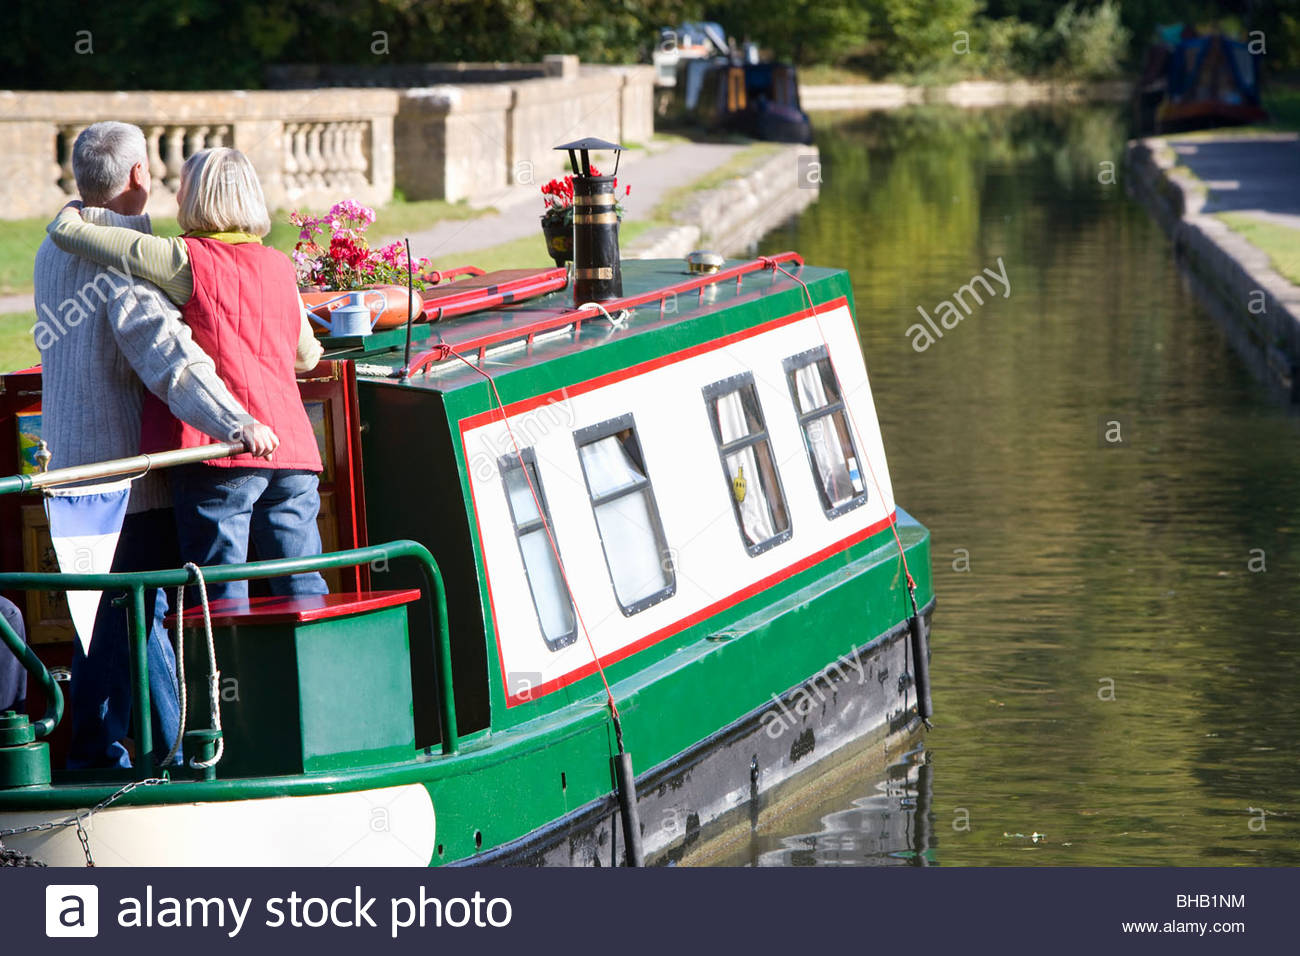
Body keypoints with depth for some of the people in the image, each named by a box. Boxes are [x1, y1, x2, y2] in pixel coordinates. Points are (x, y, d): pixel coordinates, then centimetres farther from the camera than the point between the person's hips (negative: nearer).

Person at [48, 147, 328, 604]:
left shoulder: (187, 261, -4)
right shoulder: (279, 266, 14)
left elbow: (66, 232, -4)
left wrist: (70, 212, 19)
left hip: (220, 451, -6)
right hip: (293, 452, 6)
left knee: (221, 598, -2)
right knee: (303, 589, 7)